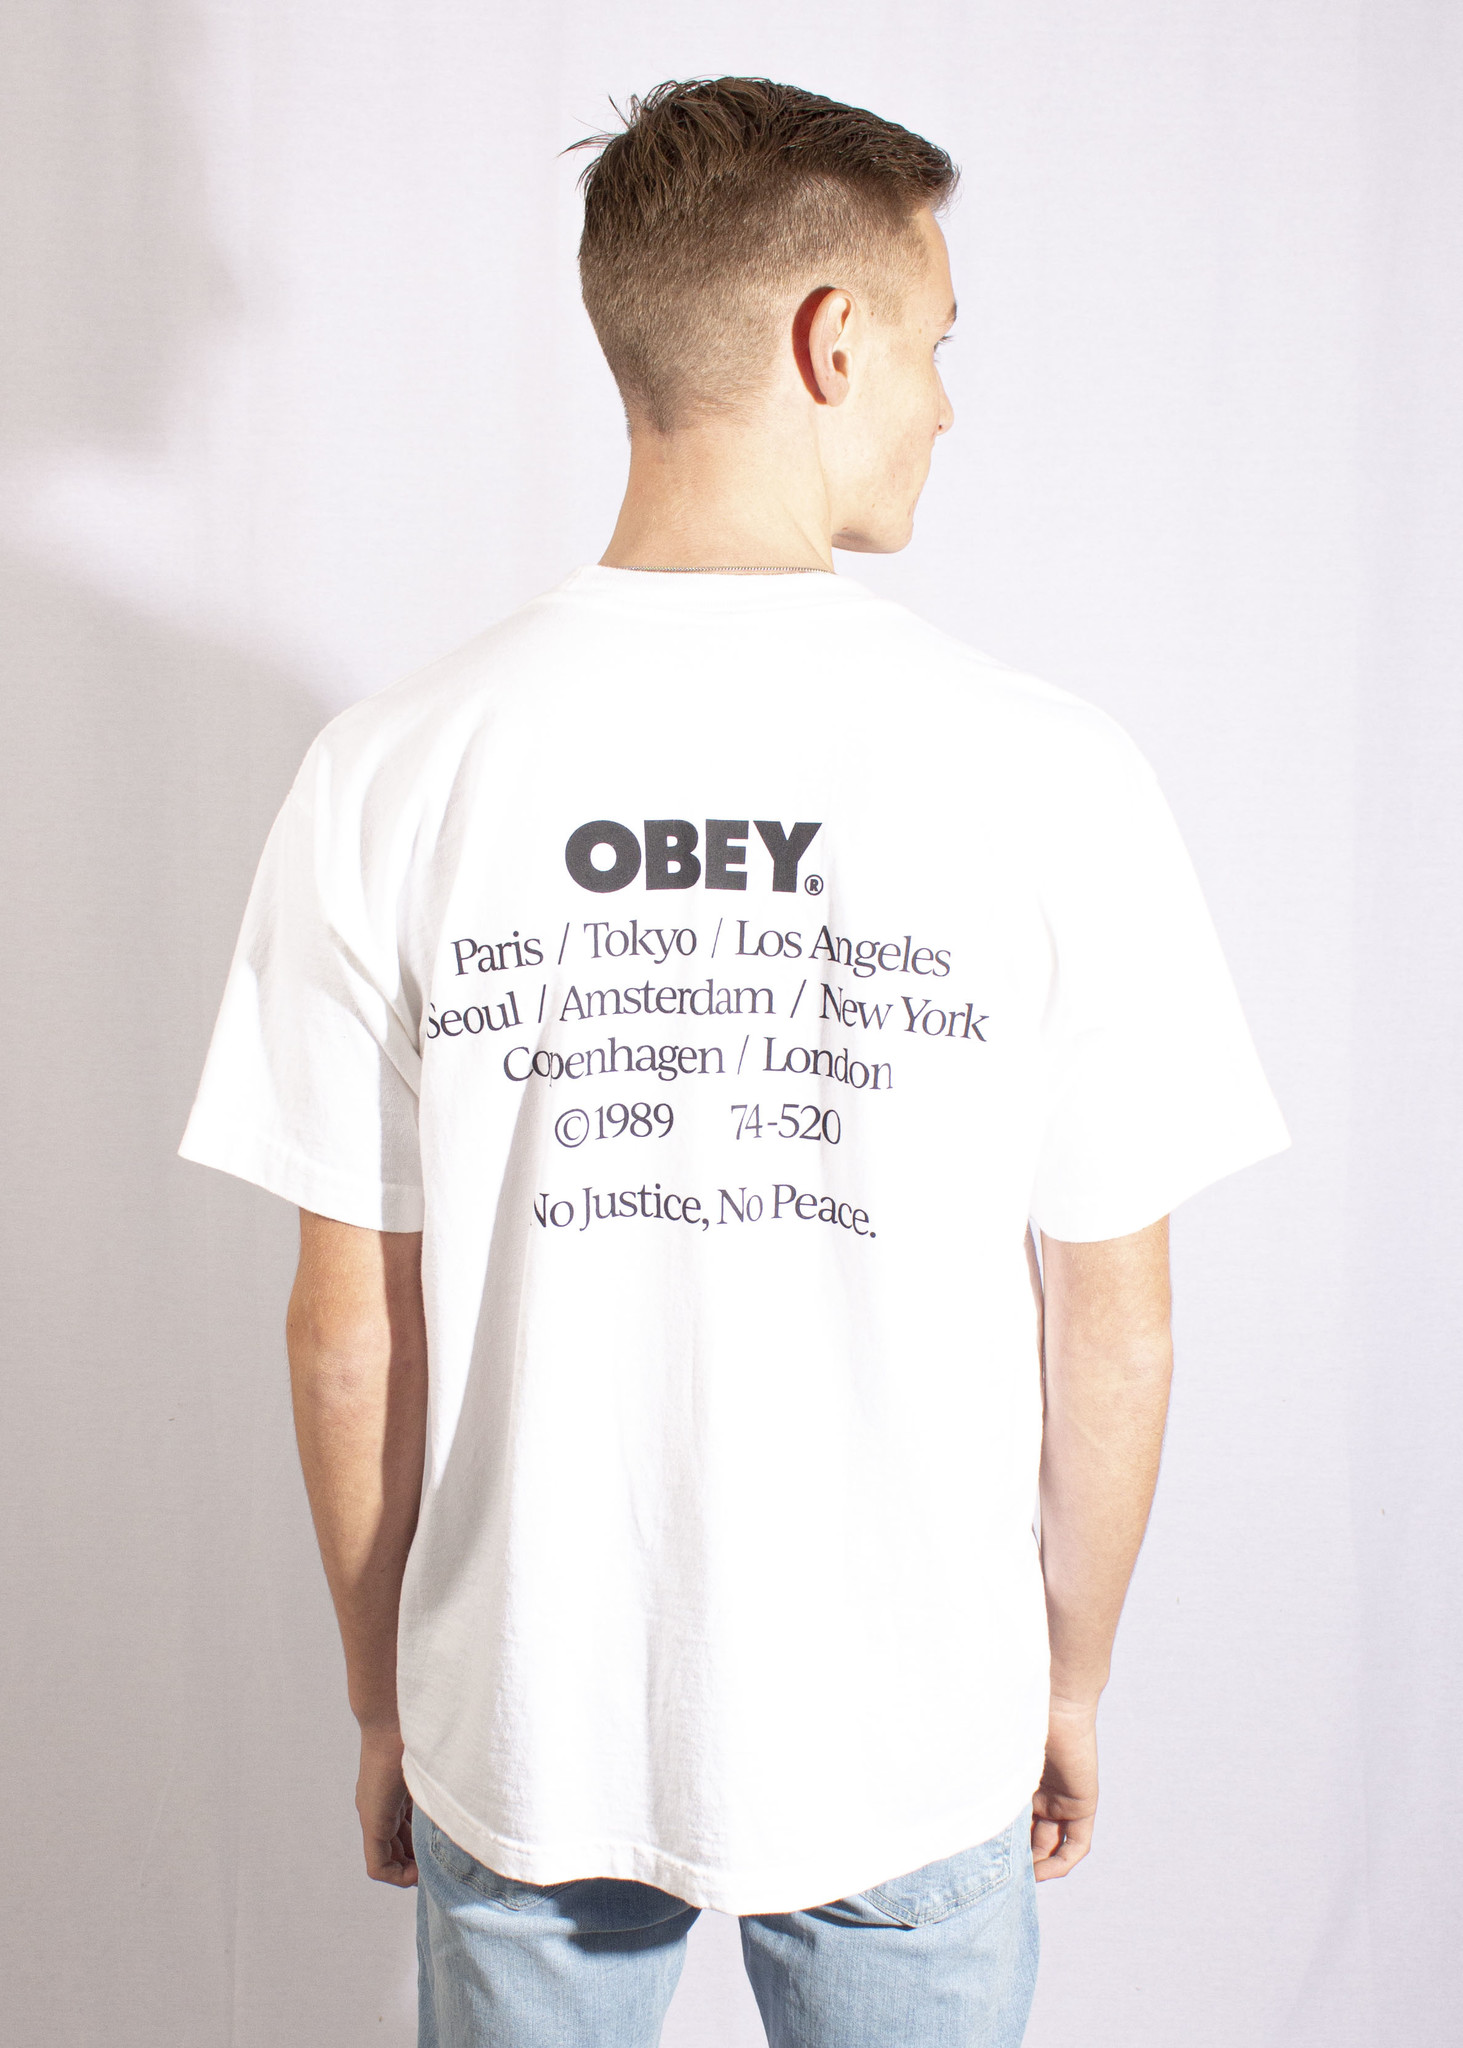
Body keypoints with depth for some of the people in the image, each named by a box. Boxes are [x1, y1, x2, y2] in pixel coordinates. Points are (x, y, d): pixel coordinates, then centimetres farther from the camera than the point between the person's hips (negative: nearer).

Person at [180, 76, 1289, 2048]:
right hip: (917, 1742, 0)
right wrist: (1073, 1680, 9)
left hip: (522, 1738, 1)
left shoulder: (391, 772, -13)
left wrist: (384, 1701, 9)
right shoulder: (1051, 774, -16)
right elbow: (1112, 1319, -8)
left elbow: (349, 1327, -7)